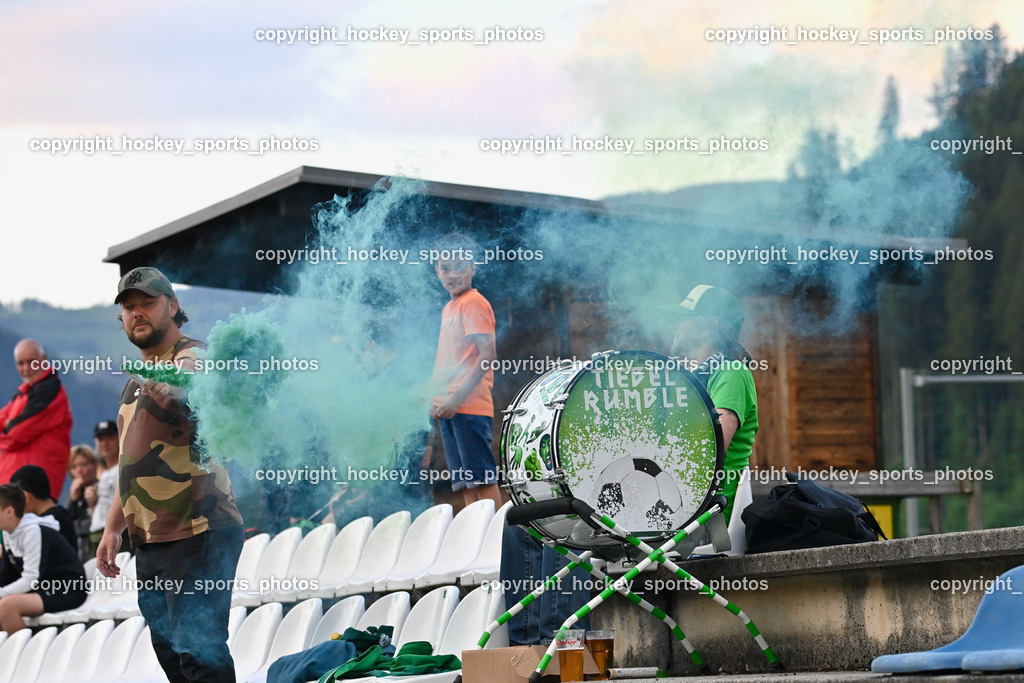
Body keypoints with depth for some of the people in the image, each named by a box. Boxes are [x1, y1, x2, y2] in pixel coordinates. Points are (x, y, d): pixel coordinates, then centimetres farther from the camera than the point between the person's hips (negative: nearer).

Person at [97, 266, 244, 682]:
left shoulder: (190, 360, -8)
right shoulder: (140, 377, 21)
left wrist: (169, 393, -56)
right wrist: (113, 529, 25)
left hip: (197, 535, -9)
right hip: (151, 540, 9)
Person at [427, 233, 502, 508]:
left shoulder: (474, 303, -7)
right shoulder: (449, 308, 21)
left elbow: (487, 355, -16)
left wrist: (457, 397, -21)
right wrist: (437, 398, 18)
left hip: (469, 407, -9)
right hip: (448, 410, 9)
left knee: (483, 479, -11)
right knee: (465, 484, 7)